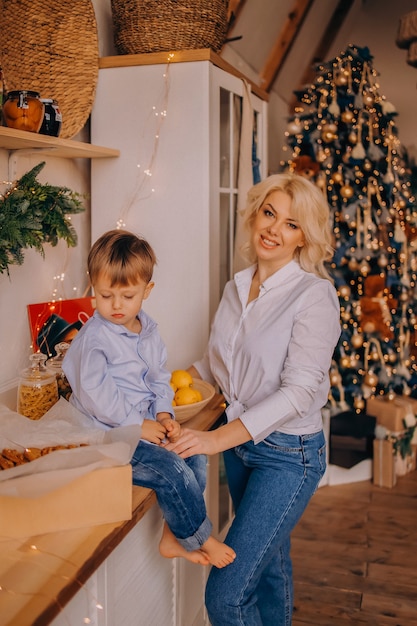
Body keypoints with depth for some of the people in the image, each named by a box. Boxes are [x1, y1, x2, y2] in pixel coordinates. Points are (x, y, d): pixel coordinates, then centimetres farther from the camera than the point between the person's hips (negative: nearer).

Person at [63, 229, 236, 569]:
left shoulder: (149, 330, 7)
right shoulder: (93, 338, -17)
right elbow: (93, 393, -22)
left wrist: (164, 413, -1)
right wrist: (136, 424, -19)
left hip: (147, 424, 8)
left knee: (196, 457, 0)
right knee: (173, 471, -19)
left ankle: (173, 535, 11)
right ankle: (200, 538, 5)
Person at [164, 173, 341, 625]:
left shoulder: (314, 295, -17)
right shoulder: (237, 287, 4)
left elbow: (299, 390, -24)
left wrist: (218, 438, -30)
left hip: (288, 454, -6)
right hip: (238, 441, 7)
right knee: (269, 564, 24)